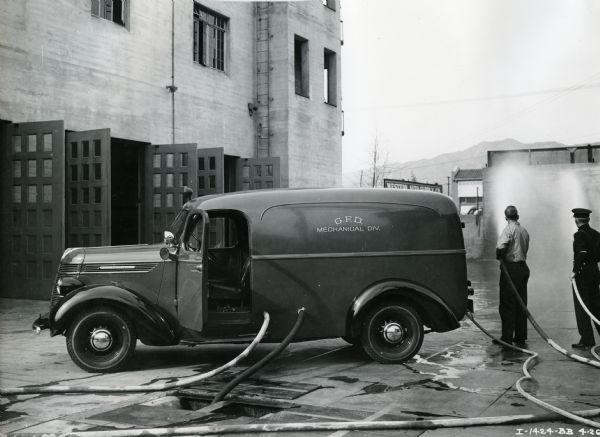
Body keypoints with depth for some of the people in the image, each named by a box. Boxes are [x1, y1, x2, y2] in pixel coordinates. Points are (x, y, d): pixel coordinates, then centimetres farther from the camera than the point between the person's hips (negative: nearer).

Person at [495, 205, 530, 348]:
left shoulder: (508, 229, -10)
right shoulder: (524, 231, 13)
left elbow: (501, 246, -23)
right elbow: (525, 249, 12)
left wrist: (499, 256, -5)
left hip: (510, 268, -7)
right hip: (523, 267, 7)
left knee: (507, 304, -3)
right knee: (521, 304, 12)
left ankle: (507, 338, -2)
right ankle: (520, 338, 17)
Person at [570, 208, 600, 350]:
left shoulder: (579, 235, -14)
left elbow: (582, 254, -24)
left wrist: (575, 270, -18)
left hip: (582, 274, -7)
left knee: (582, 308, -1)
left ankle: (587, 340, 1)